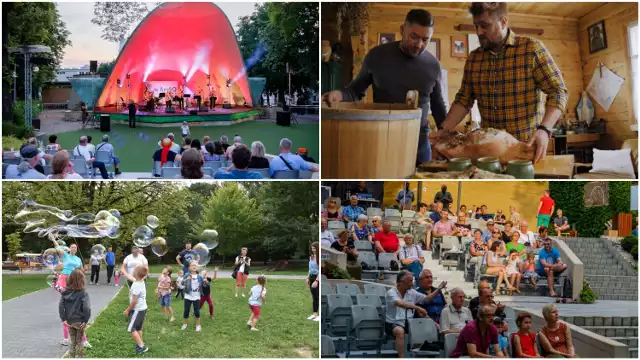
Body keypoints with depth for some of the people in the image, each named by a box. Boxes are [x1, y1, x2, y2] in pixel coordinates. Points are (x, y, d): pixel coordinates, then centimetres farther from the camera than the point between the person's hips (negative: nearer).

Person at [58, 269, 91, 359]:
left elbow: (60, 306, -5)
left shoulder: (65, 292, -2)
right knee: (80, 341, 13)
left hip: (69, 321, 4)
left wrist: (63, 319, -2)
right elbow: (86, 308, -22)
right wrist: (86, 320, -12)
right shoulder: (83, 293, -16)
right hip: (79, 321, -4)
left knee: (72, 341, 19)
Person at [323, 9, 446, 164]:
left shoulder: (433, 65, 2)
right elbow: (357, 89, 4)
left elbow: (438, 105, 13)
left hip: (419, 141, 2)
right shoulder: (377, 55, -4)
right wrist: (340, 94, -18)